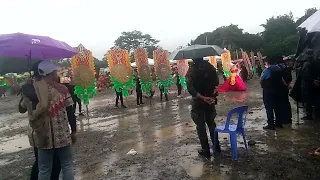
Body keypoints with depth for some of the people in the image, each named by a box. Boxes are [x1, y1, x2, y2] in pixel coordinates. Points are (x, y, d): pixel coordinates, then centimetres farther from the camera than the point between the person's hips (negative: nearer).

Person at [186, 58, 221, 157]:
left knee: (200, 126, 7)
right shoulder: (210, 67, -2)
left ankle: (206, 150, 12)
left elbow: (190, 88, -23)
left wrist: (202, 97, -22)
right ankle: (216, 146, 29)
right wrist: (211, 94, 12)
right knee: (211, 123, 20)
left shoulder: (191, 71, -14)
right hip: (210, 100, 4)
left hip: (198, 102, -4)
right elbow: (216, 83, 4)